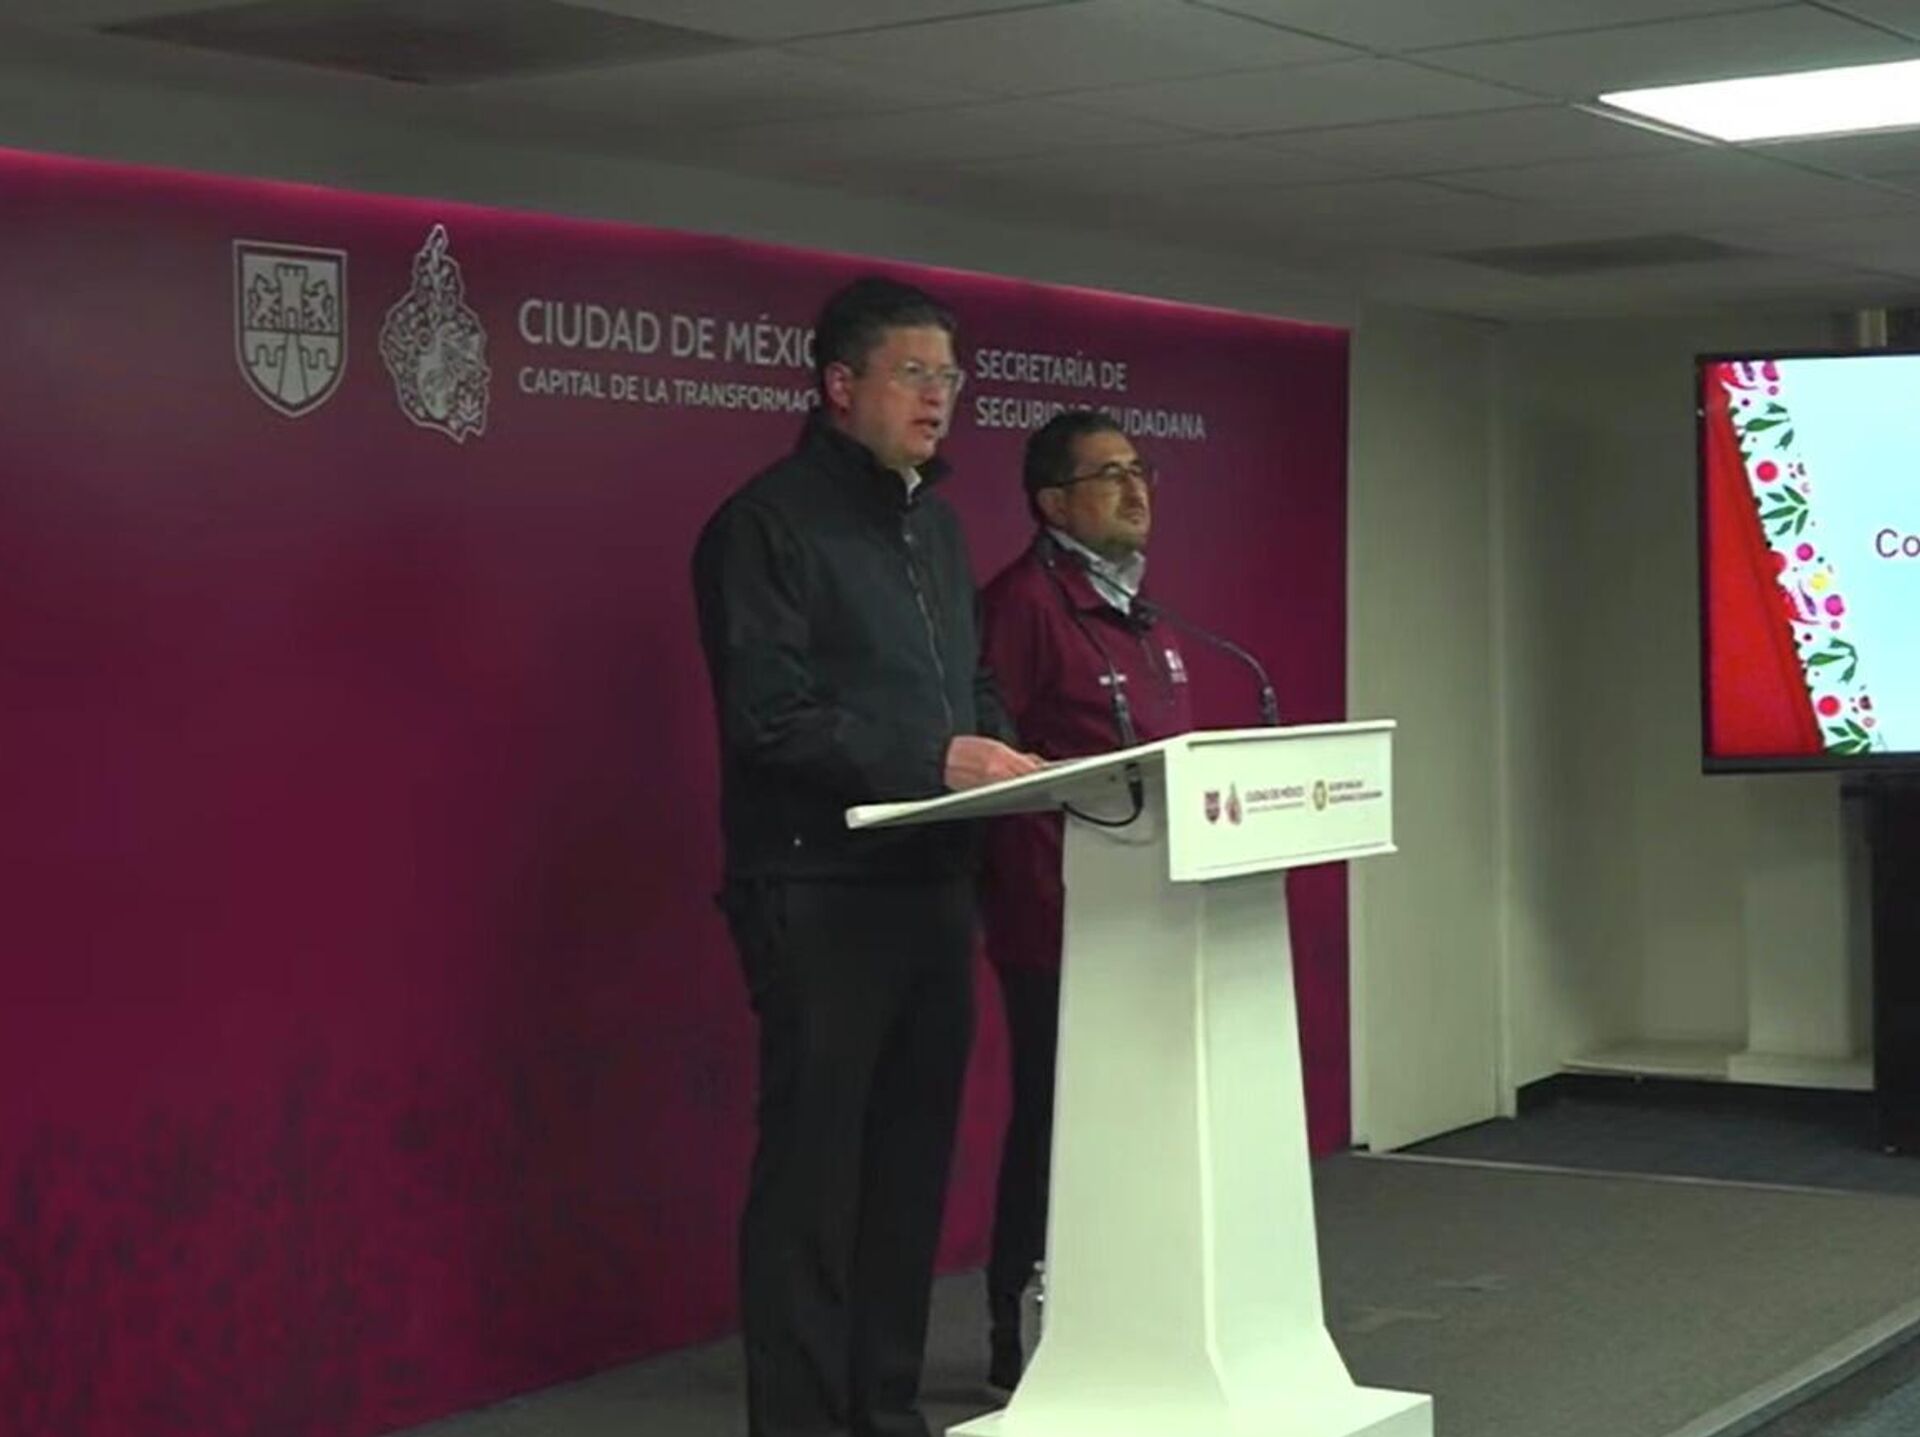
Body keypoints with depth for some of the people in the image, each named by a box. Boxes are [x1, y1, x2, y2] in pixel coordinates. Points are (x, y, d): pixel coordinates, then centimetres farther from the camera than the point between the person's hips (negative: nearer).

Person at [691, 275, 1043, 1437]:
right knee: (814, 1167, -4)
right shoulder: (769, 523, -8)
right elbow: (771, 716, -17)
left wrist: (1005, 754, 2)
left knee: (913, 1157, 11)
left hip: (934, 884, 8)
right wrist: (933, 760, -20)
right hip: (820, 891, -8)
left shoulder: (935, 523, 18)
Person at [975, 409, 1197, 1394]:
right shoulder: (1024, 601, -12)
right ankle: (1023, 1342, 7)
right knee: (1055, 1121, -3)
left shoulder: (1140, 614, 17)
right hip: (1061, 918, -9)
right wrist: (1032, 888, -20)